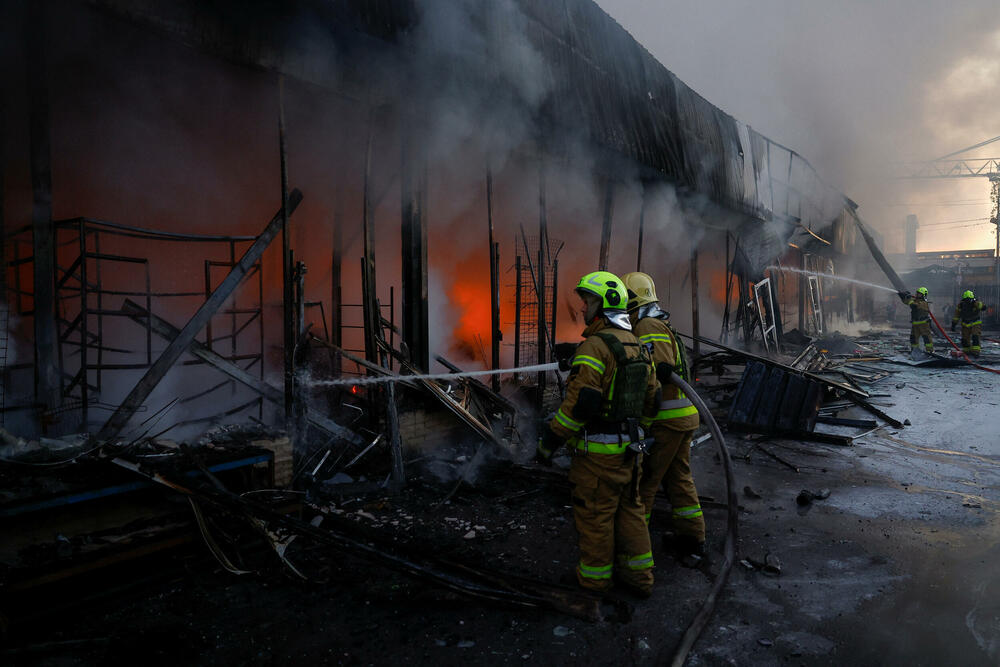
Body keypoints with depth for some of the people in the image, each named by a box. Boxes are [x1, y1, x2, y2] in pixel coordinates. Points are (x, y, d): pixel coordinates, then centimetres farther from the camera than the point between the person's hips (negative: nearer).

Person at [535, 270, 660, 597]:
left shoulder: (595, 345, -19)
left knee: (594, 512, 7)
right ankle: (638, 574, 28)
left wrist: (549, 441, -16)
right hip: (629, 447, 9)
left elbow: (580, 401, -24)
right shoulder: (637, 345, 10)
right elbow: (652, 398, 16)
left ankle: (595, 576, 22)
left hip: (599, 450, -9)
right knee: (629, 508, 18)